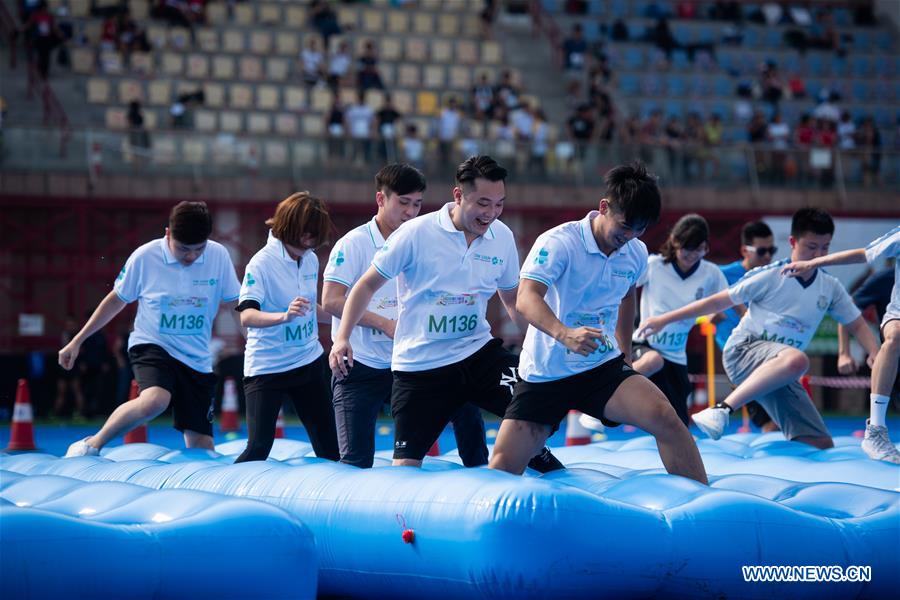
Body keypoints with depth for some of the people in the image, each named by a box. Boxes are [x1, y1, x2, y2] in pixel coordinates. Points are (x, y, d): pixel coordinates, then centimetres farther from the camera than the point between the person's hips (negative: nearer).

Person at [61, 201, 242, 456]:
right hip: (150, 346, -3)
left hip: (197, 359, 3)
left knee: (202, 449, -2)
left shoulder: (219, 256, -5)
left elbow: (235, 302, 8)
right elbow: (116, 301, 4)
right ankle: (92, 445, -15)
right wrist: (77, 341, 7)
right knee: (154, 400, -35)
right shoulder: (144, 257, -10)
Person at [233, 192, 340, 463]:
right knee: (258, 449, -11)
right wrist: (285, 316, -44)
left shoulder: (310, 259, 6)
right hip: (267, 368, -7)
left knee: (328, 445, 7)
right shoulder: (262, 263, -16)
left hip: (310, 362, 7)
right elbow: (246, 316, -28)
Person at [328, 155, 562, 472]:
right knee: (406, 465, -5)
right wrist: (342, 338, -15)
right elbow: (367, 285, -4)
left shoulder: (503, 237, -1)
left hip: (477, 352, 3)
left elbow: (512, 299, 14)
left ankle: (542, 465, 7)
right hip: (419, 365, -3)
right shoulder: (415, 233, -13)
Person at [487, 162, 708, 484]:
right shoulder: (558, 243, -17)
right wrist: (564, 334, -50)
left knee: (665, 417, -24)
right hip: (544, 374, -3)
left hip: (604, 370, 3)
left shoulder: (637, 254, 2)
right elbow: (526, 298, -32)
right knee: (502, 467, -10)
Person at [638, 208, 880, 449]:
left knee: (821, 444, -8)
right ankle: (723, 410, -35)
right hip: (744, 350, -6)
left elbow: (857, 325, 17)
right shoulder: (770, 276, -3)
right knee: (796, 359, -41)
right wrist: (665, 319, -1)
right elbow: (717, 302, 1)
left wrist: (875, 354, -6)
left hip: (782, 374, 6)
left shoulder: (830, 287, 10)